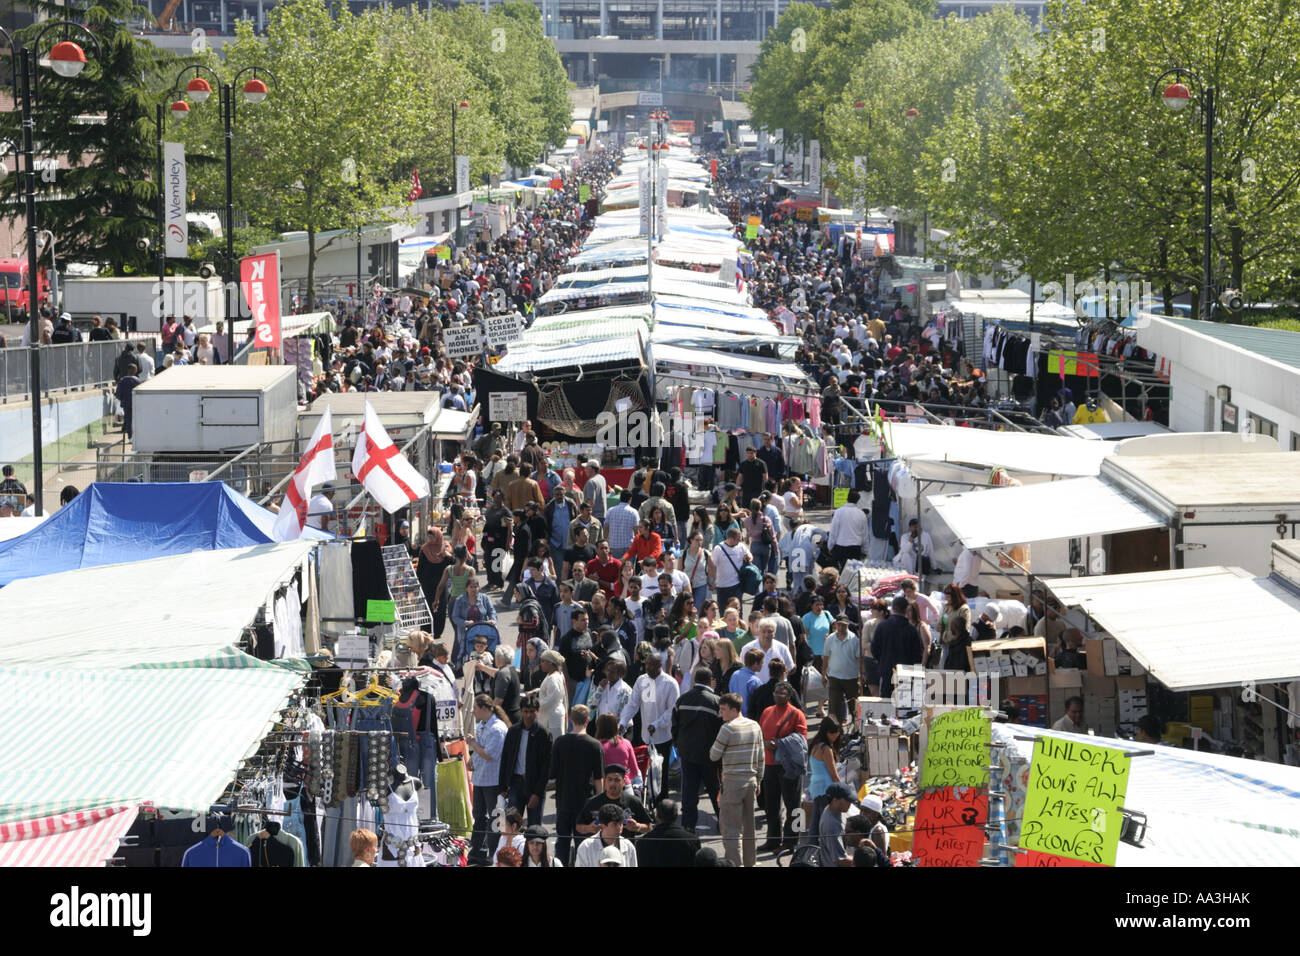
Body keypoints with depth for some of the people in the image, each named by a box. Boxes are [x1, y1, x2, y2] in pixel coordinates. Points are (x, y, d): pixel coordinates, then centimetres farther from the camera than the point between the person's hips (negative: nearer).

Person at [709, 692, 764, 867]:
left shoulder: (728, 728, -13)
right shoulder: (755, 726, 7)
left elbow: (714, 756, -8)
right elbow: (761, 758, 13)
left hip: (733, 781, -7)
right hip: (751, 779, 7)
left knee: (731, 826, -5)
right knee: (748, 825, 16)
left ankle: (734, 862, -11)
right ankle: (750, 861, 23)